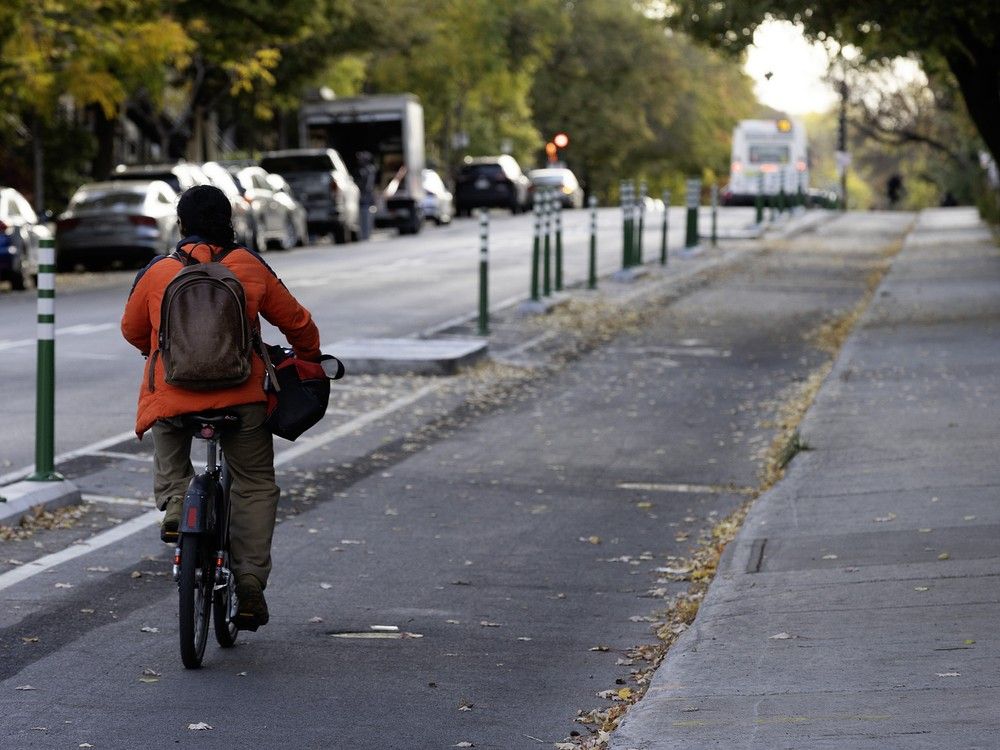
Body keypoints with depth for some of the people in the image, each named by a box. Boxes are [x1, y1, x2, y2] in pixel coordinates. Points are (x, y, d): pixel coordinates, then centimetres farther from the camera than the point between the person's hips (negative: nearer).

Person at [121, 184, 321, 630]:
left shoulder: (156, 273, 3)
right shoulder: (250, 267, 3)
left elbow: (132, 330, 18)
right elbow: (296, 321, 12)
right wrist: (309, 359, 33)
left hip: (171, 394, 0)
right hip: (241, 396, 0)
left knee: (167, 443, 34)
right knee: (255, 485, 13)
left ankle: (173, 503, 10)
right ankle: (250, 582, 4)